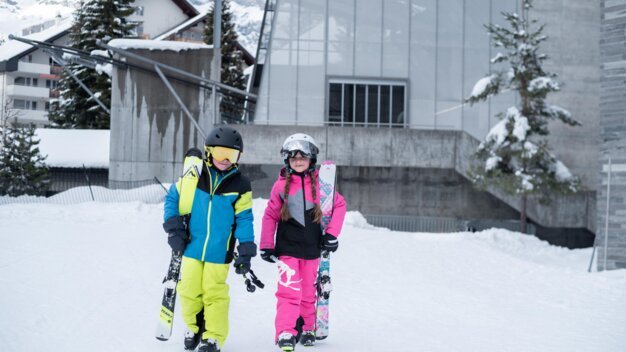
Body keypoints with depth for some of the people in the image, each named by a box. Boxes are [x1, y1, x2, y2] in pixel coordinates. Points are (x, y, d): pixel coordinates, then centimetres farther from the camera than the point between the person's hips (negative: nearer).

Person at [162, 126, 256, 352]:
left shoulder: (240, 185, -4)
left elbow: (244, 219, 1)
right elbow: (172, 197, 8)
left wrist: (245, 252, -2)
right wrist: (174, 228, 0)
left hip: (219, 251, -2)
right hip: (191, 246, 2)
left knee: (214, 293, -1)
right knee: (189, 290, 8)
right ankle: (194, 329, 31)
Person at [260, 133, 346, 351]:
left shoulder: (318, 183, 0)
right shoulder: (281, 185, -2)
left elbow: (339, 205, 7)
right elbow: (270, 215, 3)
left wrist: (332, 233, 1)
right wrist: (266, 246, 1)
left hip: (312, 247, 2)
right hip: (287, 246, -2)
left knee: (308, 292, 13)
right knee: (290, 290, -14)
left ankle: (307, 329, 30)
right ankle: (285, 333, -13)